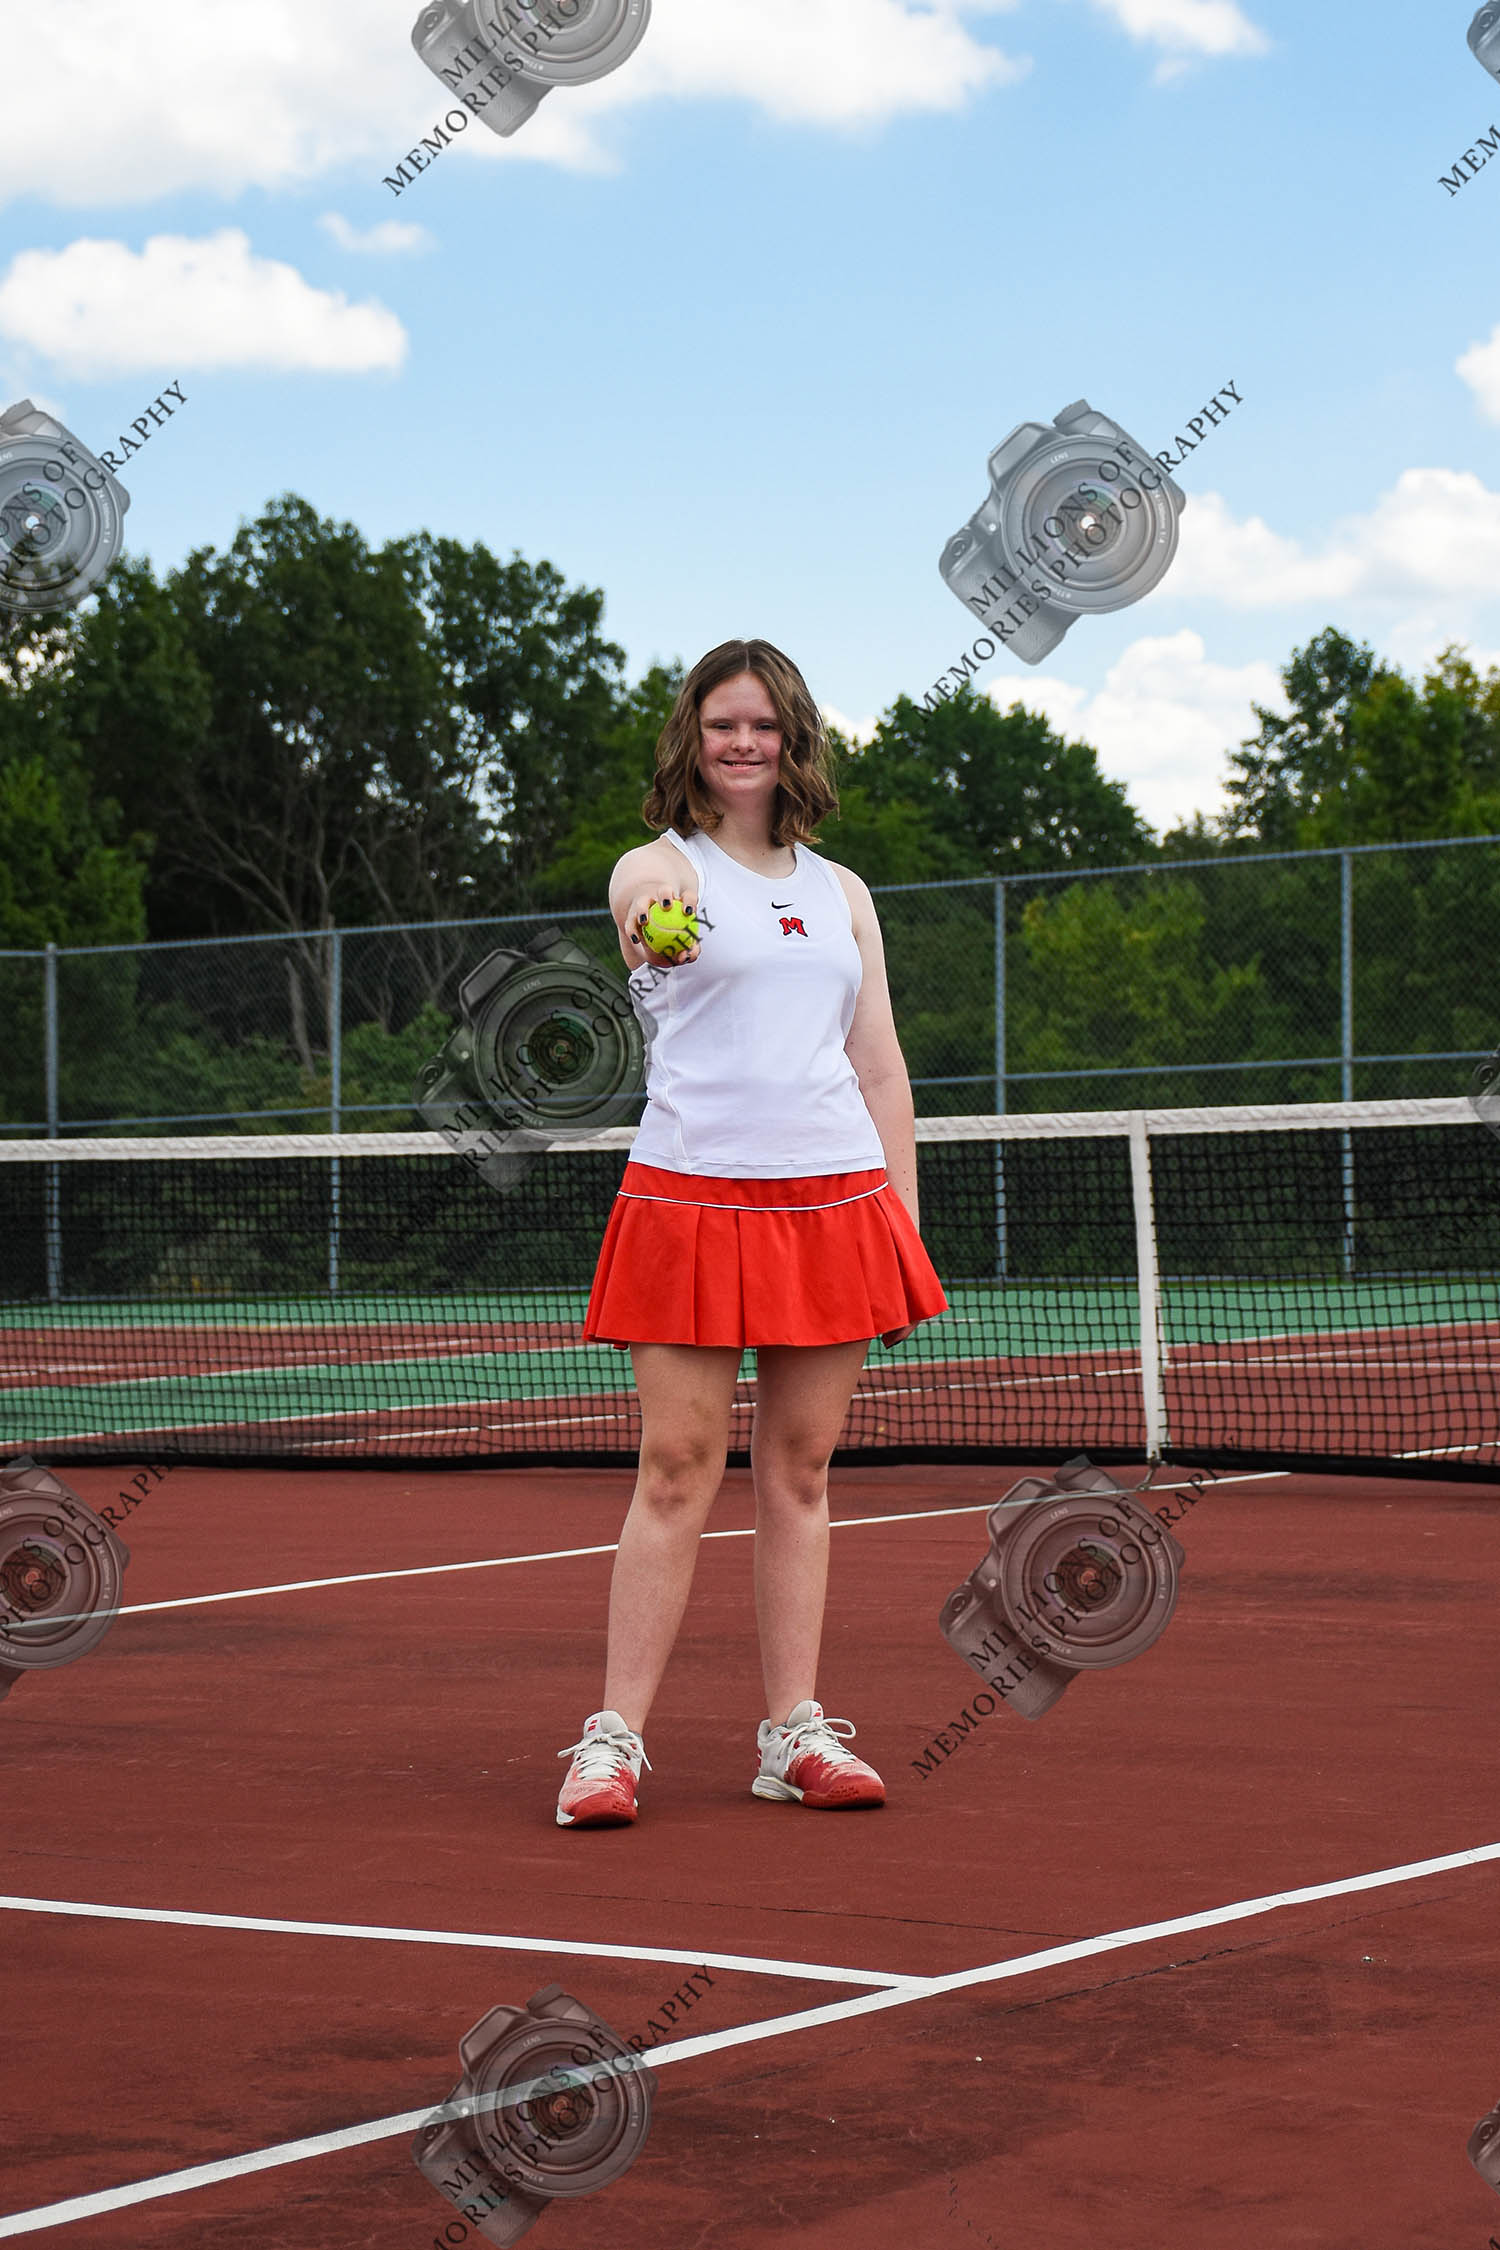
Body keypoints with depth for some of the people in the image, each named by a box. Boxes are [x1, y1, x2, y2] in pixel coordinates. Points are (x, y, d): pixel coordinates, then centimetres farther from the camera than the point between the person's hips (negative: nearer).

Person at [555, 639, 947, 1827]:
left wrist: (906, 1225, 10)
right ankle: (614, 1739, -2)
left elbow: (881, 1070, 17)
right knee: (678, 1471, -6)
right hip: (690, 1195, -4)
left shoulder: (843, 893, 17)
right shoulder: (658, 869, 3)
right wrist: (655, 936, -47)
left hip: (834, 1201, 4)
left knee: (800, 1470, 6)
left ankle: (795, 1733, 12)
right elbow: (647, 915, -23)